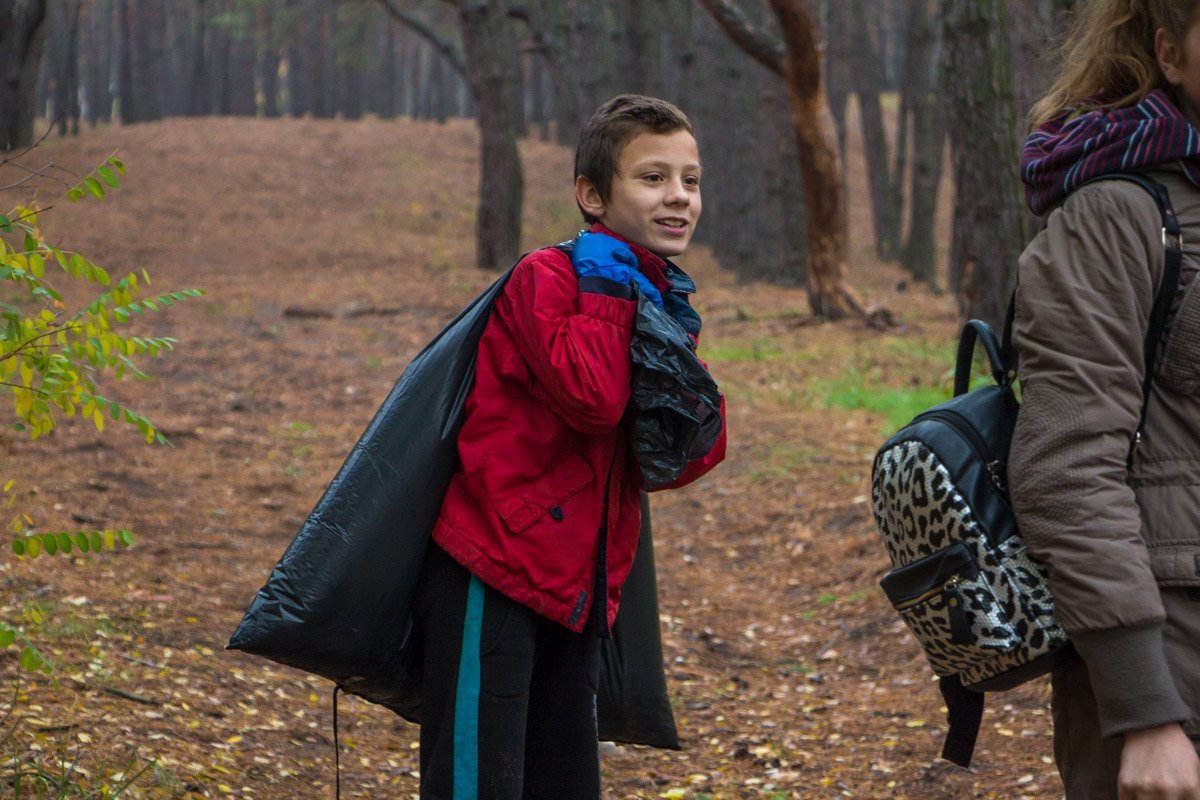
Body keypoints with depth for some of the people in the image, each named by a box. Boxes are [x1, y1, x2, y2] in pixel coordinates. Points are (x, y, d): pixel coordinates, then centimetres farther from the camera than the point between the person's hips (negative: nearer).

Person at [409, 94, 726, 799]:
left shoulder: (658, 303, 13)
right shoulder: (546, 278, -11)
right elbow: (591, 397, -28)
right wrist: (606, 293, -17)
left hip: (576, 589, 8)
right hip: (495, 577, -8)